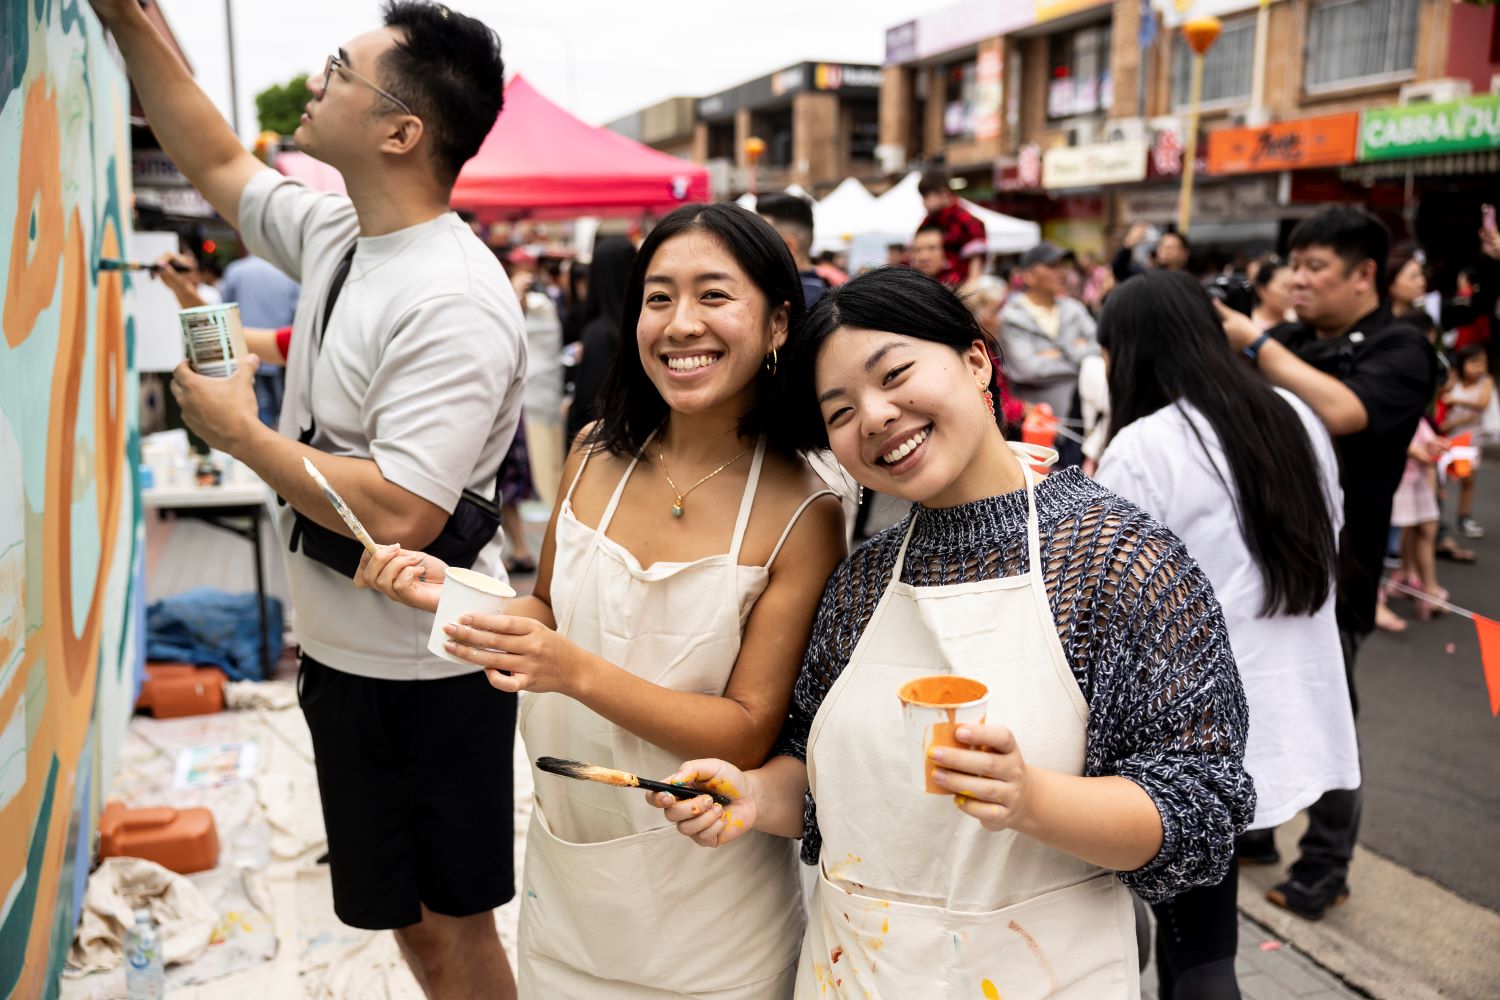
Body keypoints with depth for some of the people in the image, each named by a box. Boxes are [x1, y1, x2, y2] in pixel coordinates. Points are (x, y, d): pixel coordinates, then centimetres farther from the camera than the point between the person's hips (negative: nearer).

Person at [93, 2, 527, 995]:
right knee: (412, 918, 22)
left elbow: (397, 513, -31)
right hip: (345, 650, 8)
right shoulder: (335, 235, 4)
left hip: (426, 676, -8)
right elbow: (219, 162, 22)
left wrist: (239, 432, -18)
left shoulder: (454, 305, -25)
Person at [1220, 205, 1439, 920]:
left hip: (1330, 564, -6)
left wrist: (1255, 344, -20)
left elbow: (1338, 412, -28)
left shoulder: (1399, 349, -9)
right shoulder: (1291, 344, 11)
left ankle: (1324, 870, 19)